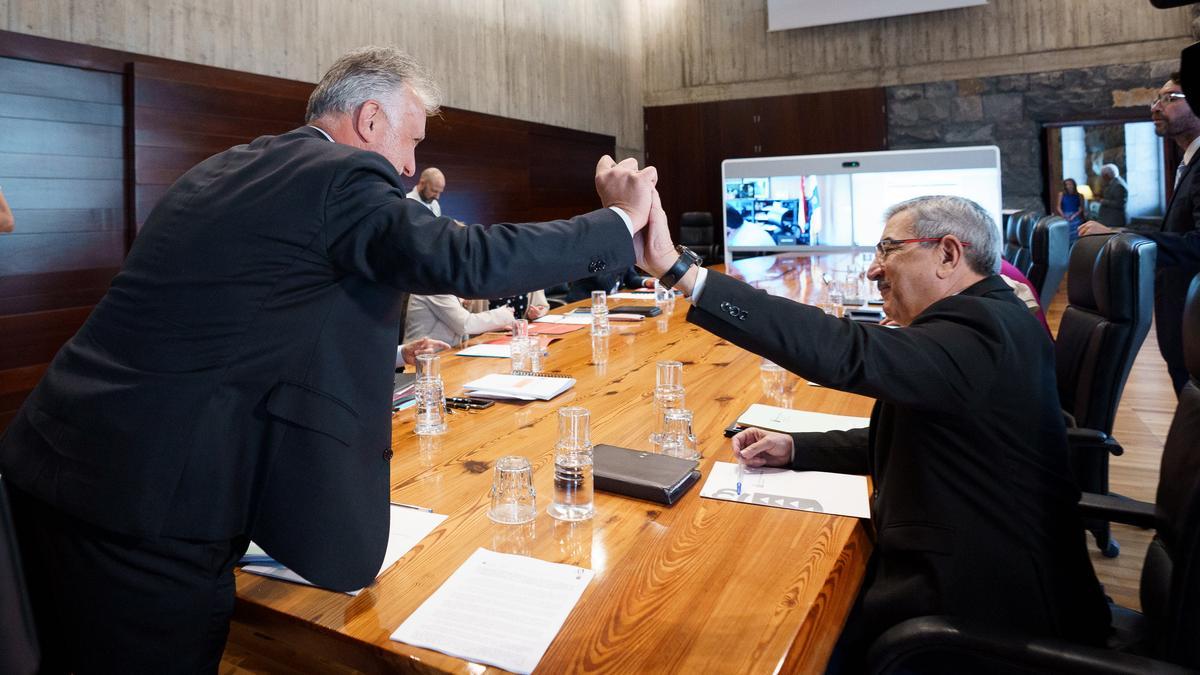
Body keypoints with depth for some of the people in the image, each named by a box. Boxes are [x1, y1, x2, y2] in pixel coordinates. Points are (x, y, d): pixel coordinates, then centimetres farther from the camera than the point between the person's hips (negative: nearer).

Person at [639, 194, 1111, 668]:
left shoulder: (983, 327, -24)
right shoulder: (983, 319, 7)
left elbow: (847, 353, -38)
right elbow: (905, 441, 13)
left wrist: (678, 269, -42)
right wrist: (793, 448, 4)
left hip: (982, 601, -9)